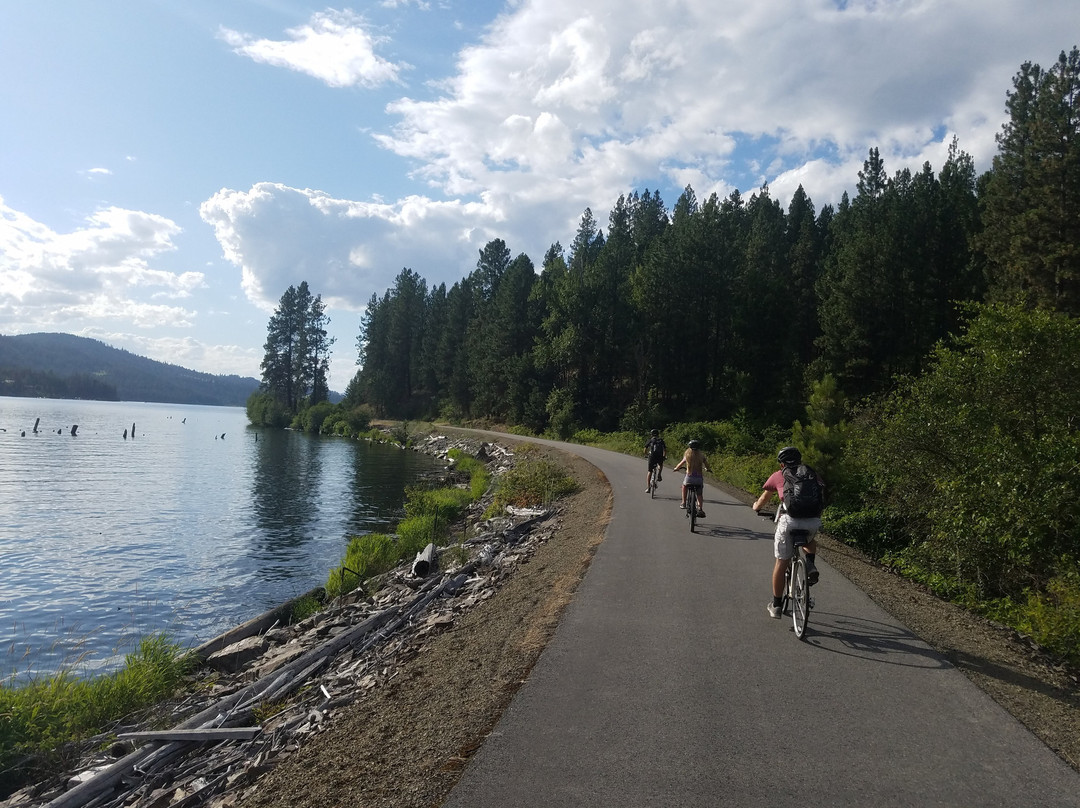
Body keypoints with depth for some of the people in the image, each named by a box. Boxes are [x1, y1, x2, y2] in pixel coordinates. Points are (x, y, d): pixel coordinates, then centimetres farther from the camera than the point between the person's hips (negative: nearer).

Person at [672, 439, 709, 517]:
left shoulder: (687, 455, 0)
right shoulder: (701, 455, 1)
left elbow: (680, 464, 9)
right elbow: (706, 465, 7)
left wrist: (675, 468, 28)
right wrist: (708, 469, 29)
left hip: (689, 477, -1)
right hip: (699, 478, 1)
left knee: (684, 486, 30)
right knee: (700, 495, 15)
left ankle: (683, 503, 24)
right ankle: (700, 509, -1)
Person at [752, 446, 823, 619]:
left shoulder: (778, 475, 15)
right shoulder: (813, 473, 19)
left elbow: (764, 497, 29)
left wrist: (756, 507, 51)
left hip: (789, 520, -2)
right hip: (814, 520, 2)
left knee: (781, 563, 12)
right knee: (810, 541, 37)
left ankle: (776, 605, 20)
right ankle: (810, 565, 10)